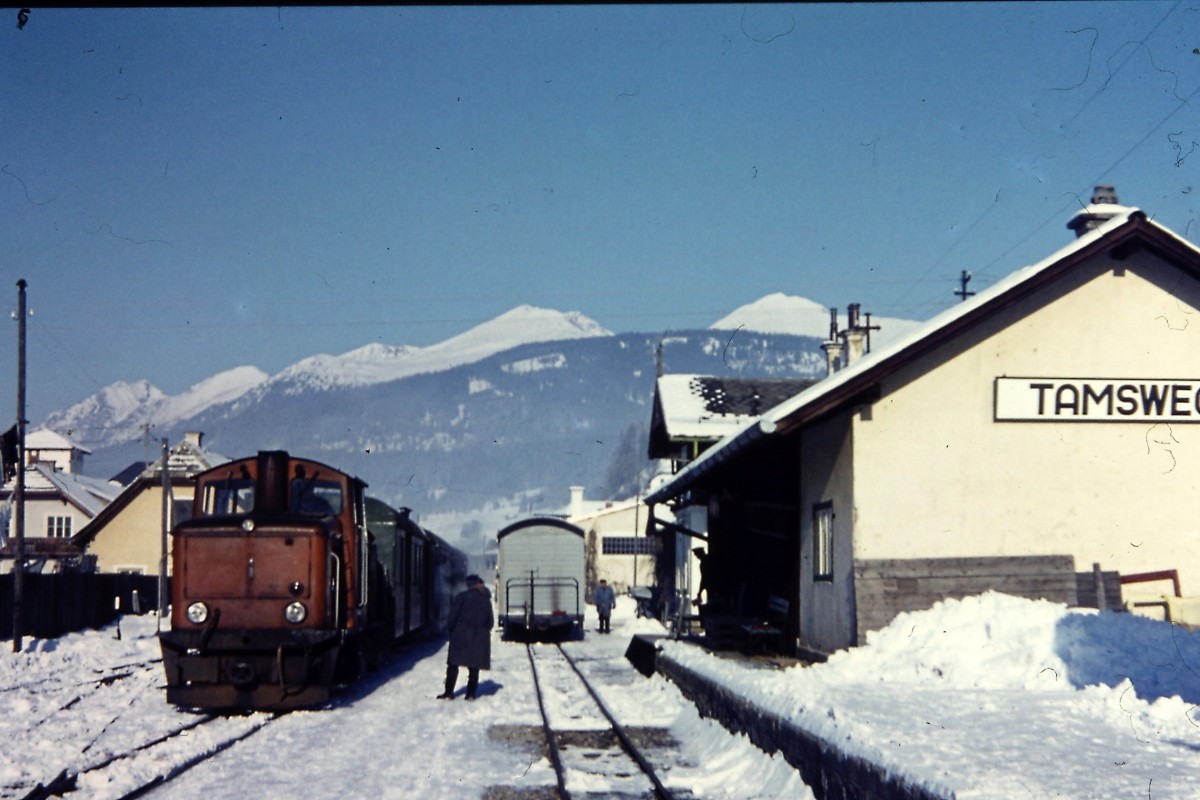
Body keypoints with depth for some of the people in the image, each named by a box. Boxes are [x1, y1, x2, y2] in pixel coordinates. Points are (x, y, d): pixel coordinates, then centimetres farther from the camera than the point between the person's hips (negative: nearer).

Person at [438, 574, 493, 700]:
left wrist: (452, 630, 5)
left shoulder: (461, 597, -7)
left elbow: (453, 615, -8)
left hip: (461, 635, -3)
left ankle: (449, 692, 0)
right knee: (474, 667, 8)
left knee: (453, 664, 2)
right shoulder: (486, 600, 6)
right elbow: (490, 621, 10)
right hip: (479, 637, 3)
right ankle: (471, 693, 5)